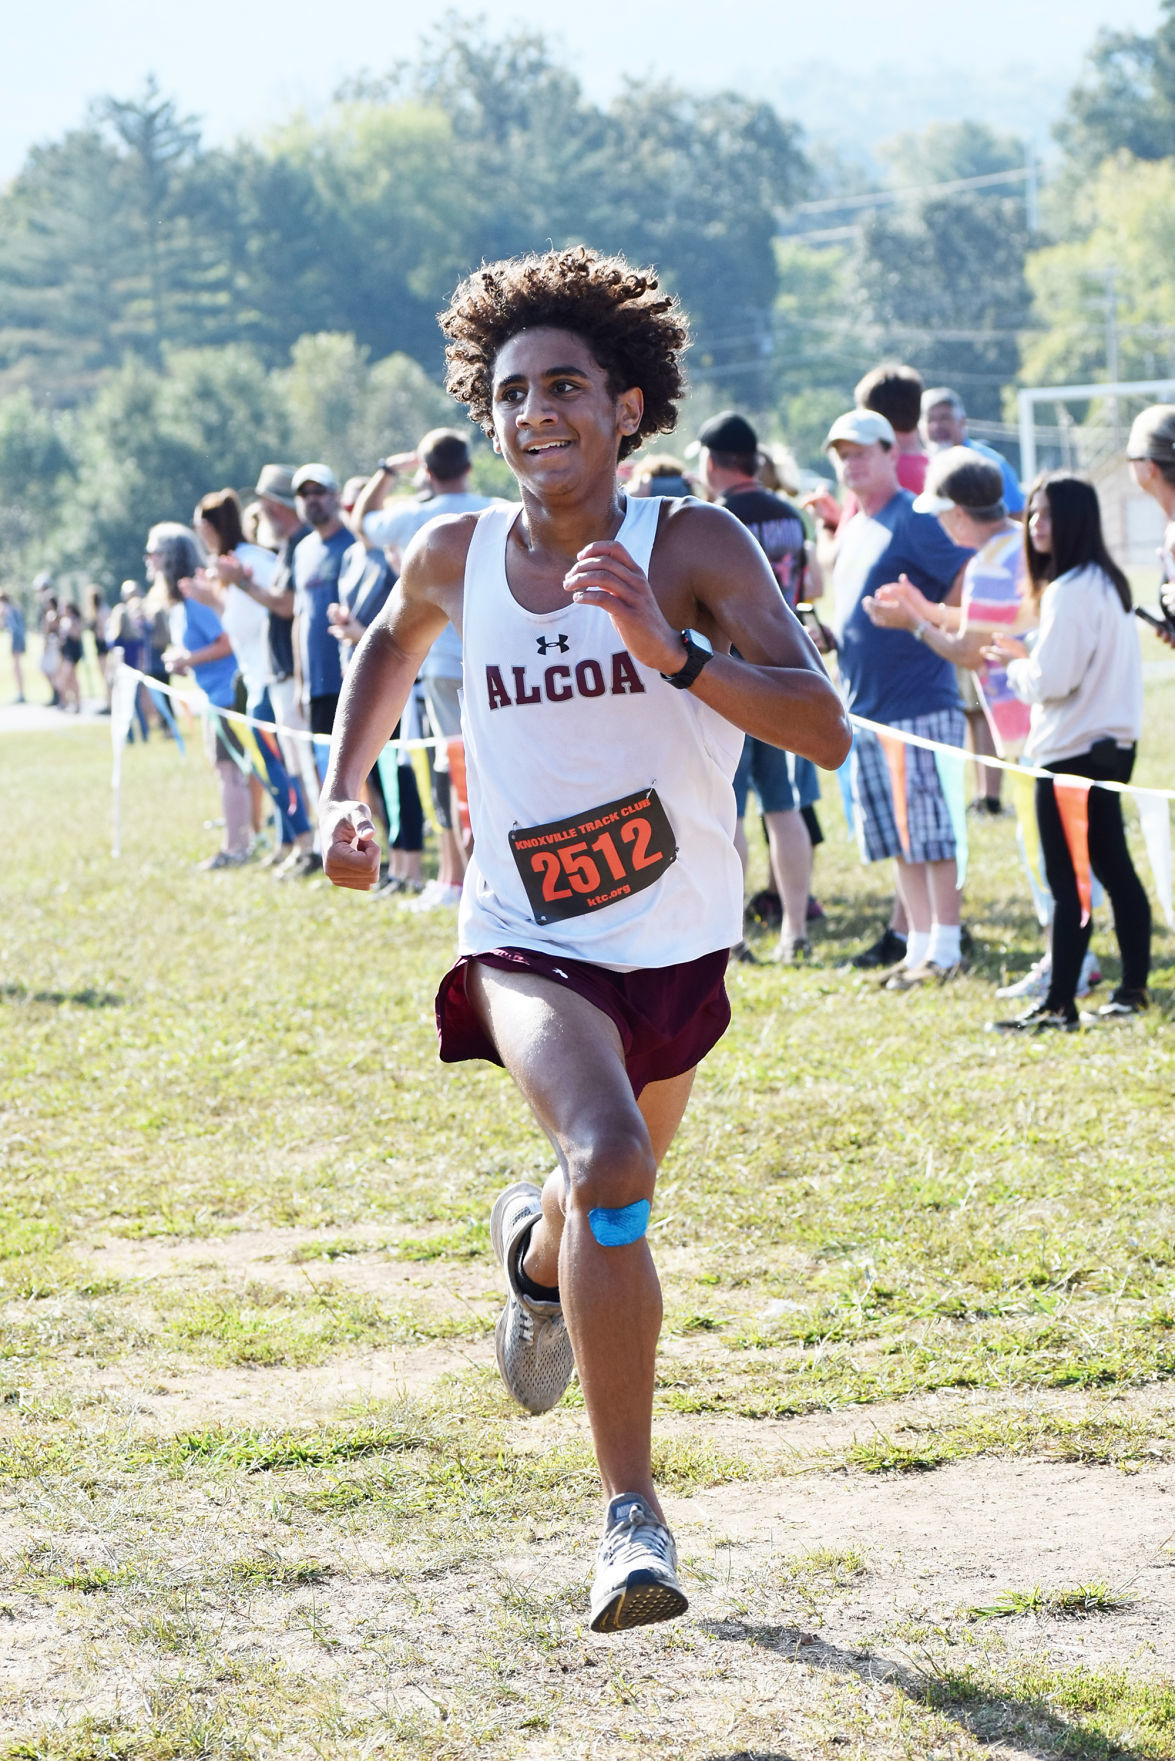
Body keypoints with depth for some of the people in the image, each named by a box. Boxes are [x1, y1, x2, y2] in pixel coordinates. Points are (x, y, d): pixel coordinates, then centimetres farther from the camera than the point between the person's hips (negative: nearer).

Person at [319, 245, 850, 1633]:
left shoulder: (694, 547, -14)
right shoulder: (456, 557, -6)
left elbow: (823, 729, -24)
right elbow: (391, 640, 20)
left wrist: (671, 650, -36)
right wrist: (342, 793, 9)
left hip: (677, 947, 1)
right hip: (526, 944, -1)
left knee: (609, 1209, 22)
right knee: (609, 1164, -30)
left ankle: (540, 1250, 62)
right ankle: (632, 1516, -24)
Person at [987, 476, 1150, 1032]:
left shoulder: (1069, 591, -18)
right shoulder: (1110, 583, 12)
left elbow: (1051, 680, -20)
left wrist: (1014, 665, -1)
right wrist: (1029, 657, 13)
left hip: (1072, 752, -10)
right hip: (1112, 743, 10)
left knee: (1067, 883, -7)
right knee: (1113, 867, 15)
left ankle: (1059, 1004, -6)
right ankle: (1133, 988, 19)